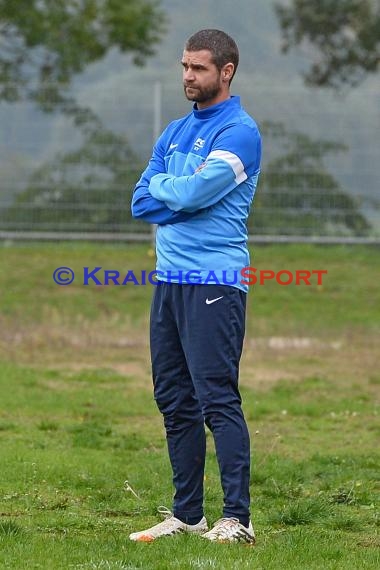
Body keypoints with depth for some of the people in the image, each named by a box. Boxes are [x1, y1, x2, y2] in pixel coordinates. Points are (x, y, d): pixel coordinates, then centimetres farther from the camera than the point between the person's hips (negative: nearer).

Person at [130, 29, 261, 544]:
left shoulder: (239, 131, -7)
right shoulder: (175, 132, 18)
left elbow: (193, 193, -18)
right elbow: (141, 204, 12)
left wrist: (161, 184, 3)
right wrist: (181, 193, -5)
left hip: (214, 283, -8)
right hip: (169, 282, 8)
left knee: (217, 399, -11)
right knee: (174, 401, 9)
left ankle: (237, 518, -11)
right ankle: (187, 515, 14)